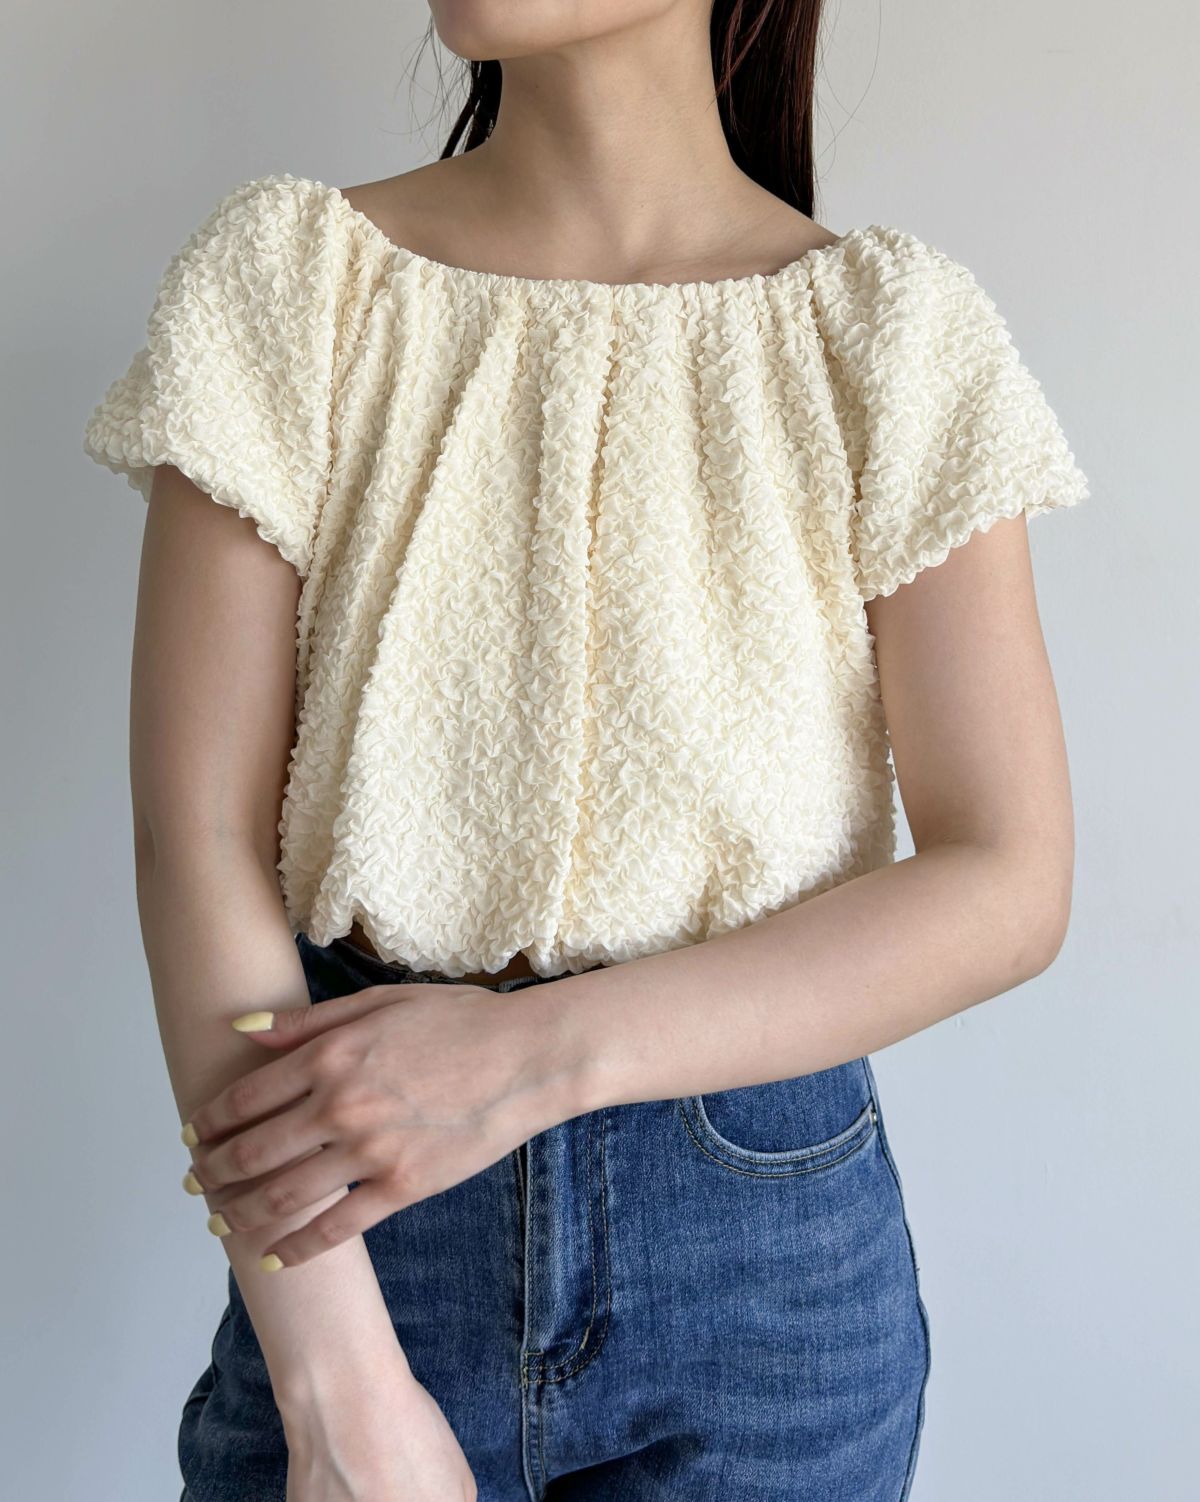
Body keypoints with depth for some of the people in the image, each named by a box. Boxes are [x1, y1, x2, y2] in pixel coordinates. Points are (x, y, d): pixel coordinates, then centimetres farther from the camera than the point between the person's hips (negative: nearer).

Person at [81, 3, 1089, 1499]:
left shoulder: (891, 328, -6)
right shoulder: (285, 273, -5)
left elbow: (1008, 886, -9)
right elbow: (197, 833, -11)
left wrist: (531, 1054, -19)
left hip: (767, 1241, 1)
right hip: (352, 1222, 0)